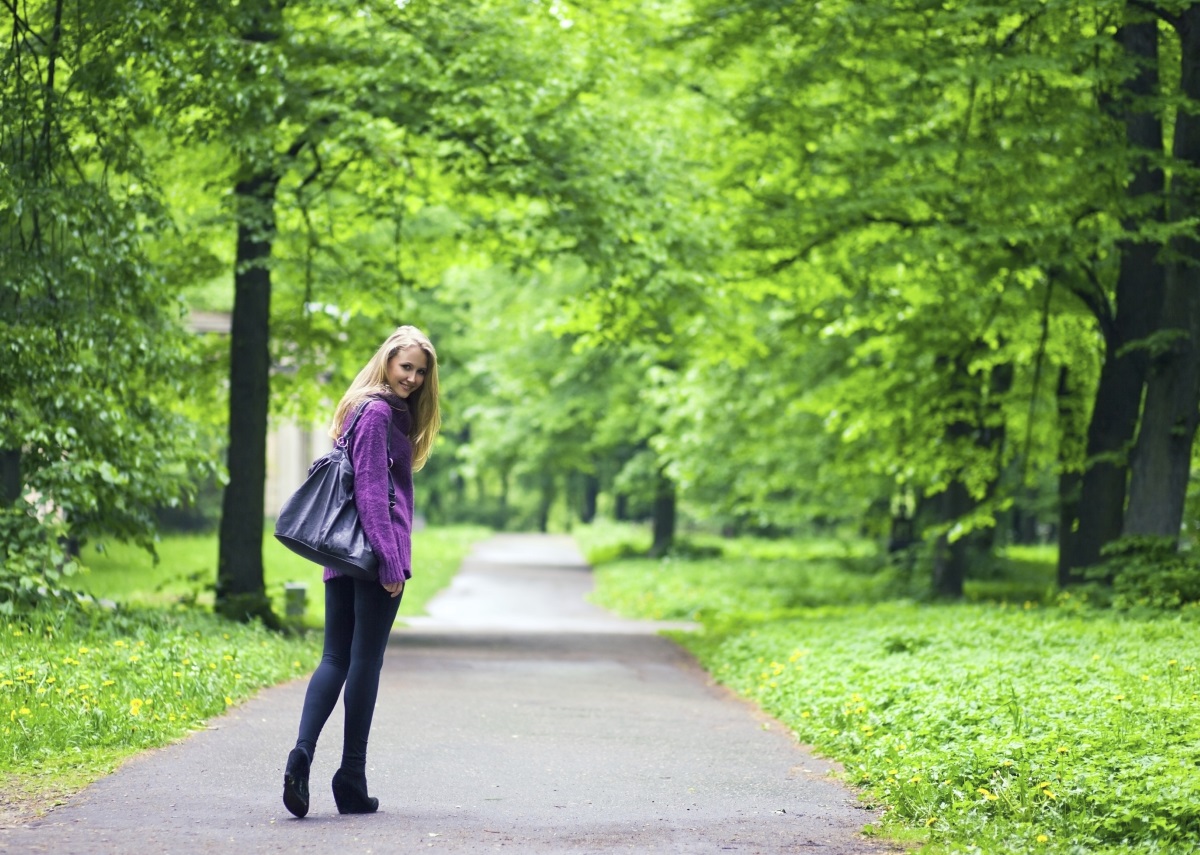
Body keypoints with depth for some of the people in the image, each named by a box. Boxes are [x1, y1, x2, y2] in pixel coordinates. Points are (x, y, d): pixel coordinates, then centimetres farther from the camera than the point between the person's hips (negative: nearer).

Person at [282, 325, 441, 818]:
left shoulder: (388, 412, 21)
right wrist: (390, 559, -19)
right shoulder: (378, 412, -9)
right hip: (373, 553, -9)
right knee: (366, 662, -2)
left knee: (335, 659, 4)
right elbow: (371, 490, -16)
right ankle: (351, 781, 2)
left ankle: (303, 754, -13)